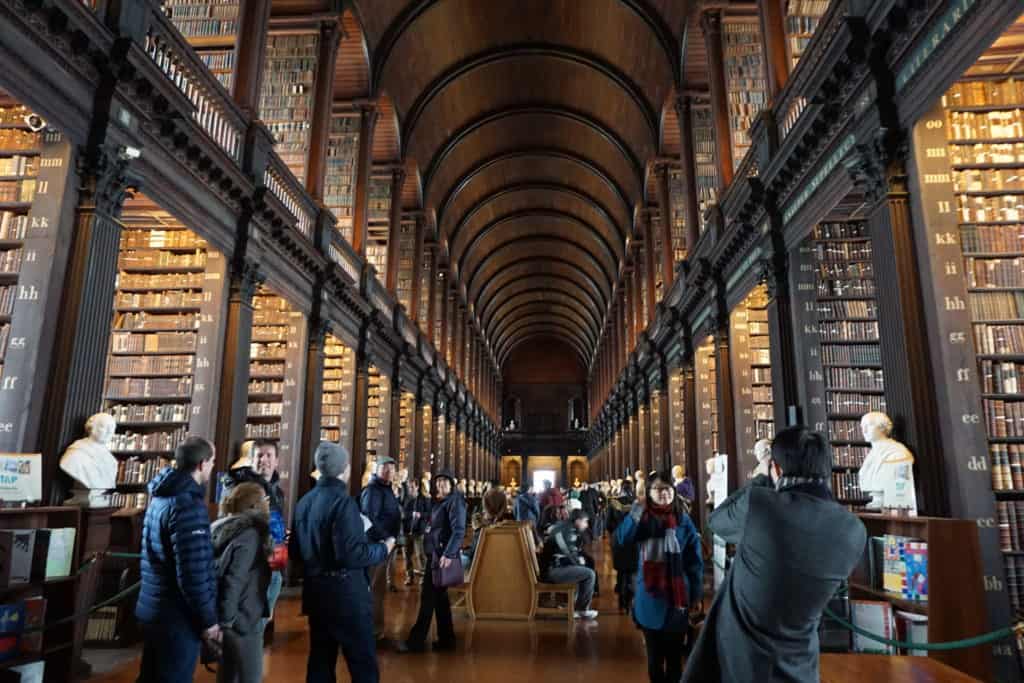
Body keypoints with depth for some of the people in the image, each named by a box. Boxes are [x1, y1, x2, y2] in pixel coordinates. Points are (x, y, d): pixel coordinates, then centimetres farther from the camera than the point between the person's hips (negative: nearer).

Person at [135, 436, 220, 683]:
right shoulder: (188, 504, -22)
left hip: (152, 608, 9)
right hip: (177, 616, -9)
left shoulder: (161, 496, 9)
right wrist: (208, 619, -15)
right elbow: (193, 572, -25)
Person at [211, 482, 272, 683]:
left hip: (230, 617, 9)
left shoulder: (224, 528, 9)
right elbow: (233, 580, -23)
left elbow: (223, 572, 14)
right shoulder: (250, 533, -18)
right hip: (242, 618, -9)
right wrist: (225, 620, -19)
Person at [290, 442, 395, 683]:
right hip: (345, 592, -8)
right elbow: (351, 554, -23)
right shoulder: (342, 500, -17)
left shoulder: (304, 501, 6)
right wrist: (383, 549, -8)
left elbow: (294, 551, 13)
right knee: (363, 663, 1)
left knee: (320, 660, 16)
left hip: (315, 590, 8)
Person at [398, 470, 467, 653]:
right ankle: (446, 639, 20)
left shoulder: (455, 500, -12)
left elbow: (459, 530, -22)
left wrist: (448, 554, -29)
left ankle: (416, 640, 1)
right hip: (435, 552, 9)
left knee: (428, 596, -5)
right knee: (439, 596, 13)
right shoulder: (441, 501, 16)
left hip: (443, 554, -9)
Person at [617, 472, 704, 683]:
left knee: (674, 653, 9)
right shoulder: (643, 519, -2)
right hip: (651, 596, 0)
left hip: (677, 595, 0)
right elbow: (621, 538, -21)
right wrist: (635, 514, -31)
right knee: (654, 653, 10)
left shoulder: (683, 520, 0)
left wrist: (696, 594, 0)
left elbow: (695, 560, 2)